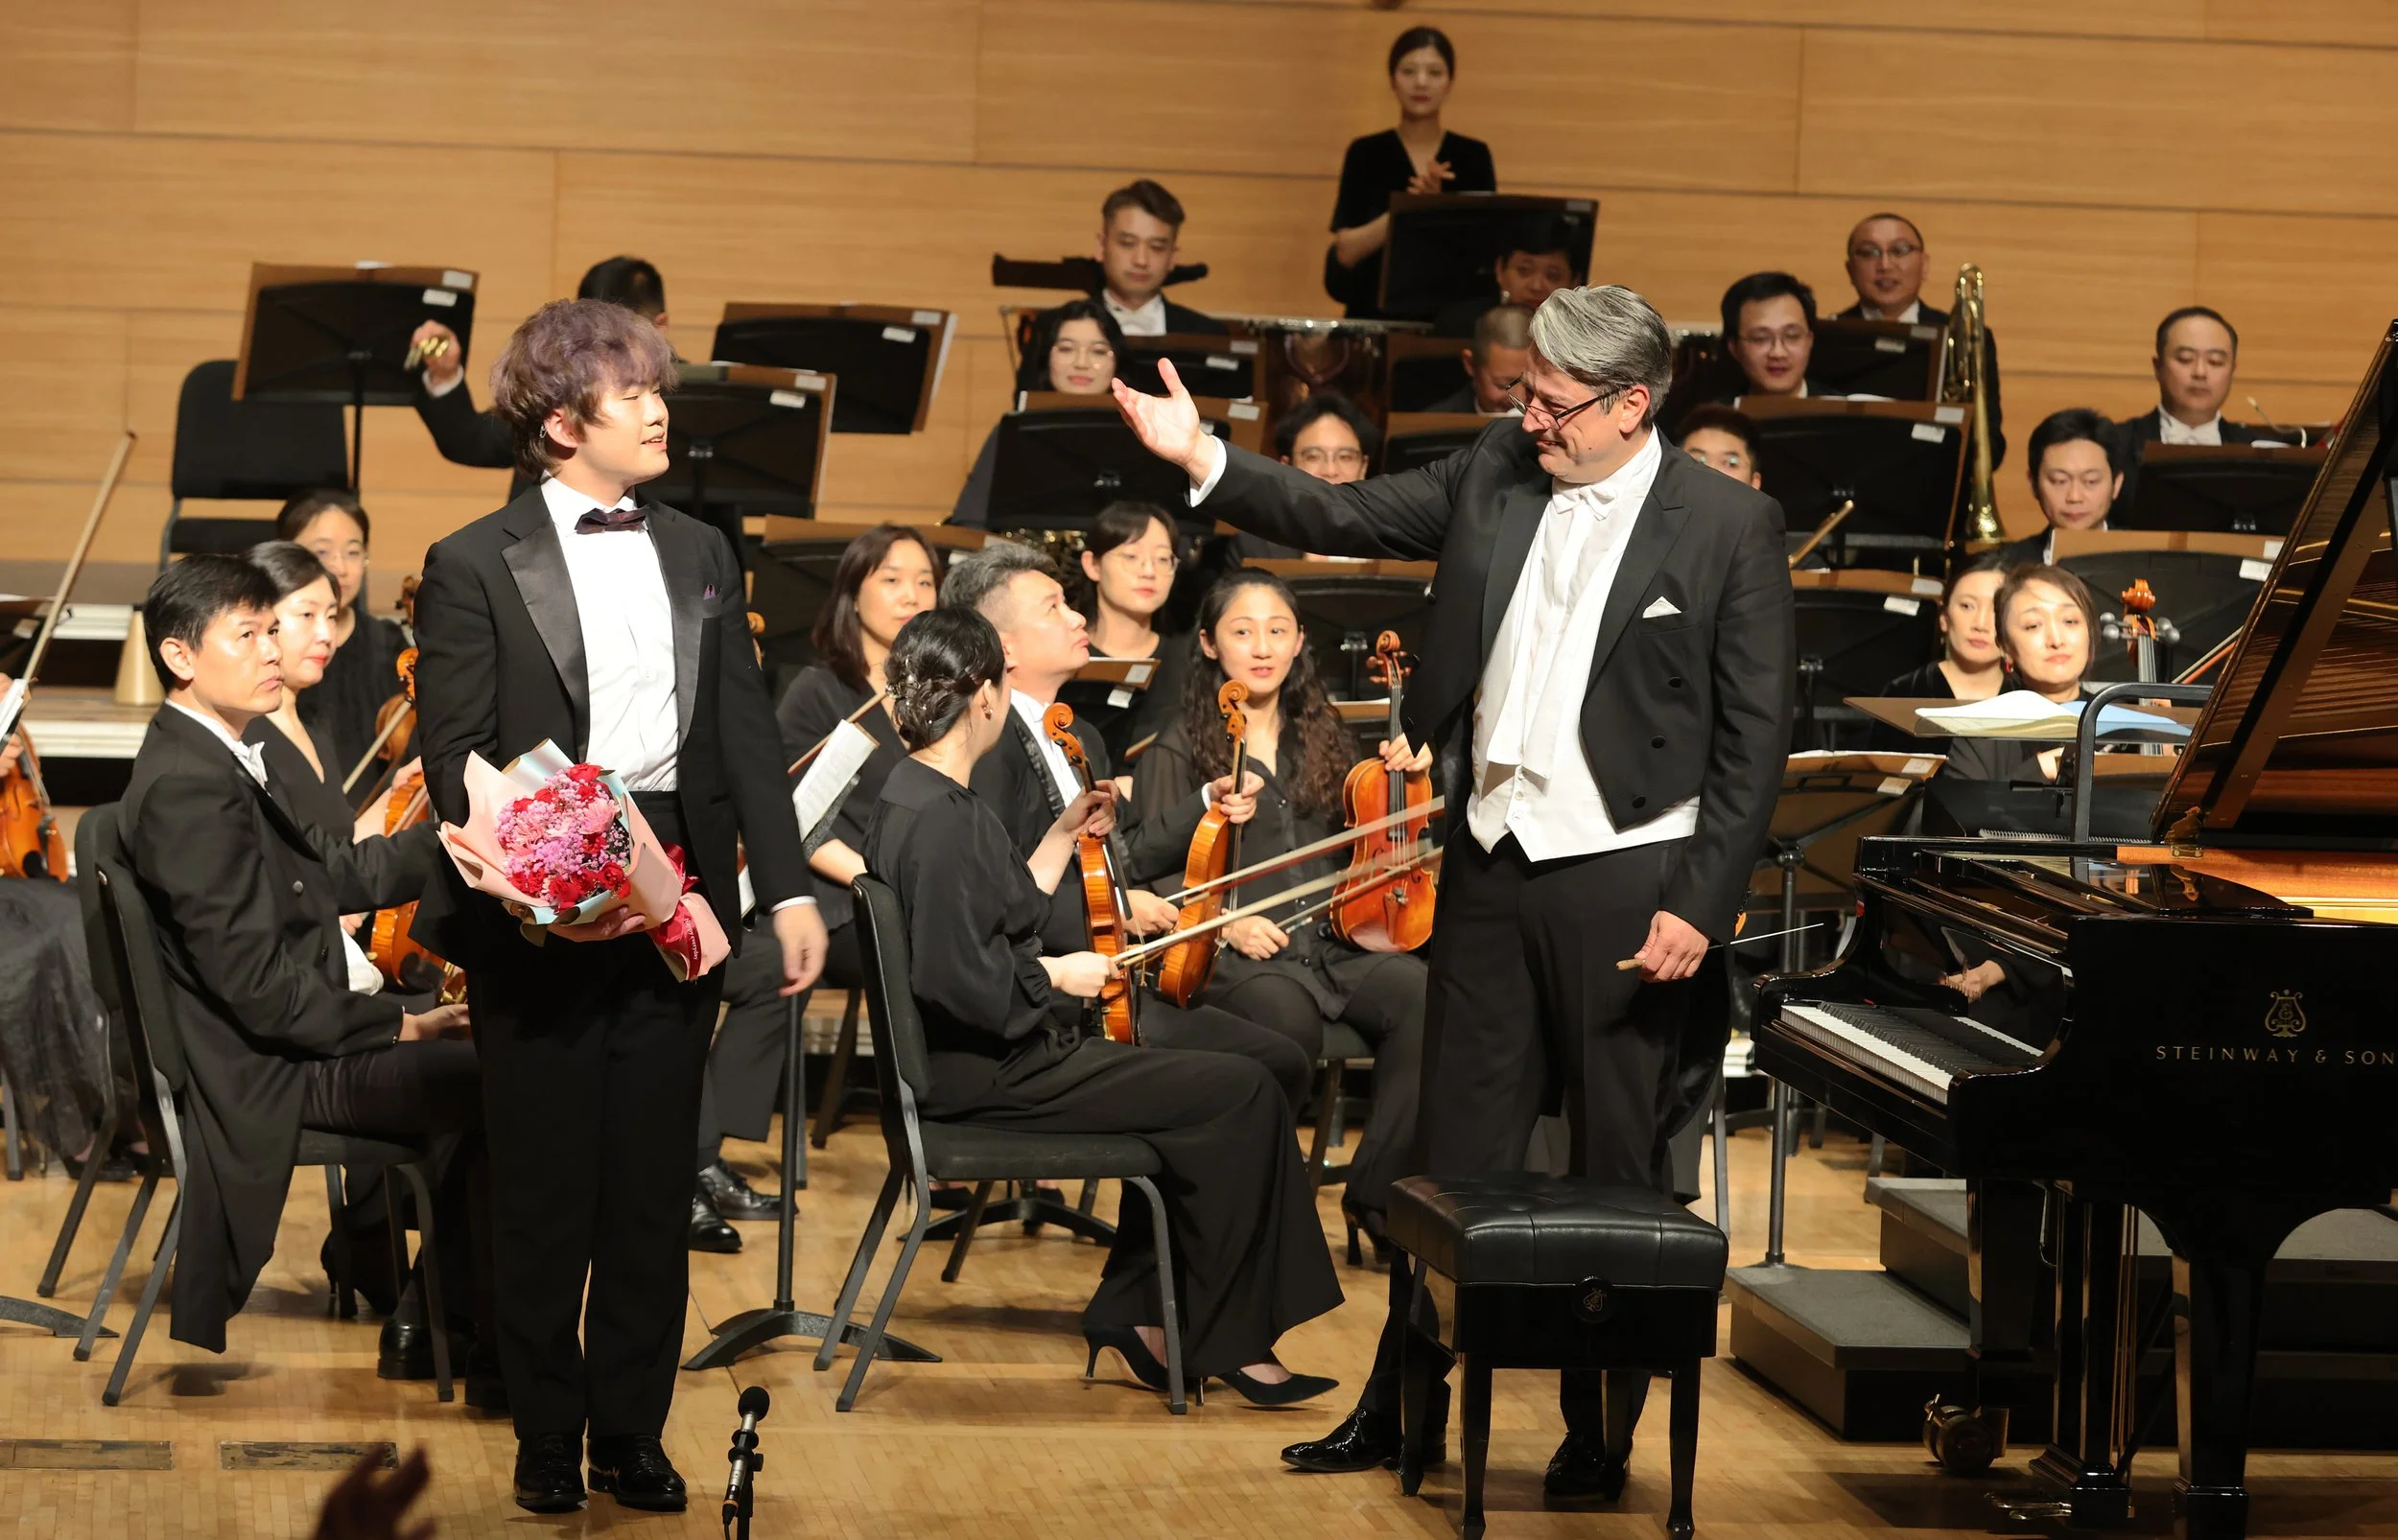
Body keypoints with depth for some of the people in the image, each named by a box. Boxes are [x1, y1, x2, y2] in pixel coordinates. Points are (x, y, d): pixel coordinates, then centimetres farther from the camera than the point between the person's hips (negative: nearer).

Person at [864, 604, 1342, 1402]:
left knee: (1196, 1094, 19)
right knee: (1237, 1093, -11)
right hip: (985, 1079, -11)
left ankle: (1135, 1314, 16)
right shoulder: (941, 820, -21)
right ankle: (1225, 1341, -3)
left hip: (992, 1058, 11)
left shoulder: (921, 796, 12)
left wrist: (1063, 836, 19)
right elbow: (959, 978, -28)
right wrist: (1057, 974, -13)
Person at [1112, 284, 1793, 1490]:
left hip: (1625, 880, -5)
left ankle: (1602, 1426, 17)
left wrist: (1702, 905, -13)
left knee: (1620, 1166, 5)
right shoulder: (1495, 474, 5)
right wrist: (1200, 458, -6)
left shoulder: (1729, 527, -9)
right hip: (1490, 863, 5)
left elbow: (1754, 736, -9)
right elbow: (1342, 518, 7)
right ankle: (1401, 1409, 22)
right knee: (1457, 1151, 12)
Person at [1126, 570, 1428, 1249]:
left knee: (1421, 995, -29)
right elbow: (1151, 873, 1)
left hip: (1332, 939, 4)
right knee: (1288, 1016, -39)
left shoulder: (1322, 739, 21)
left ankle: (1379, 1189, -17)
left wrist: (1406, 778, 8)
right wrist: (1224, 919, -14)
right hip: (1236, 956, -4)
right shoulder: (1179, 752, 7)